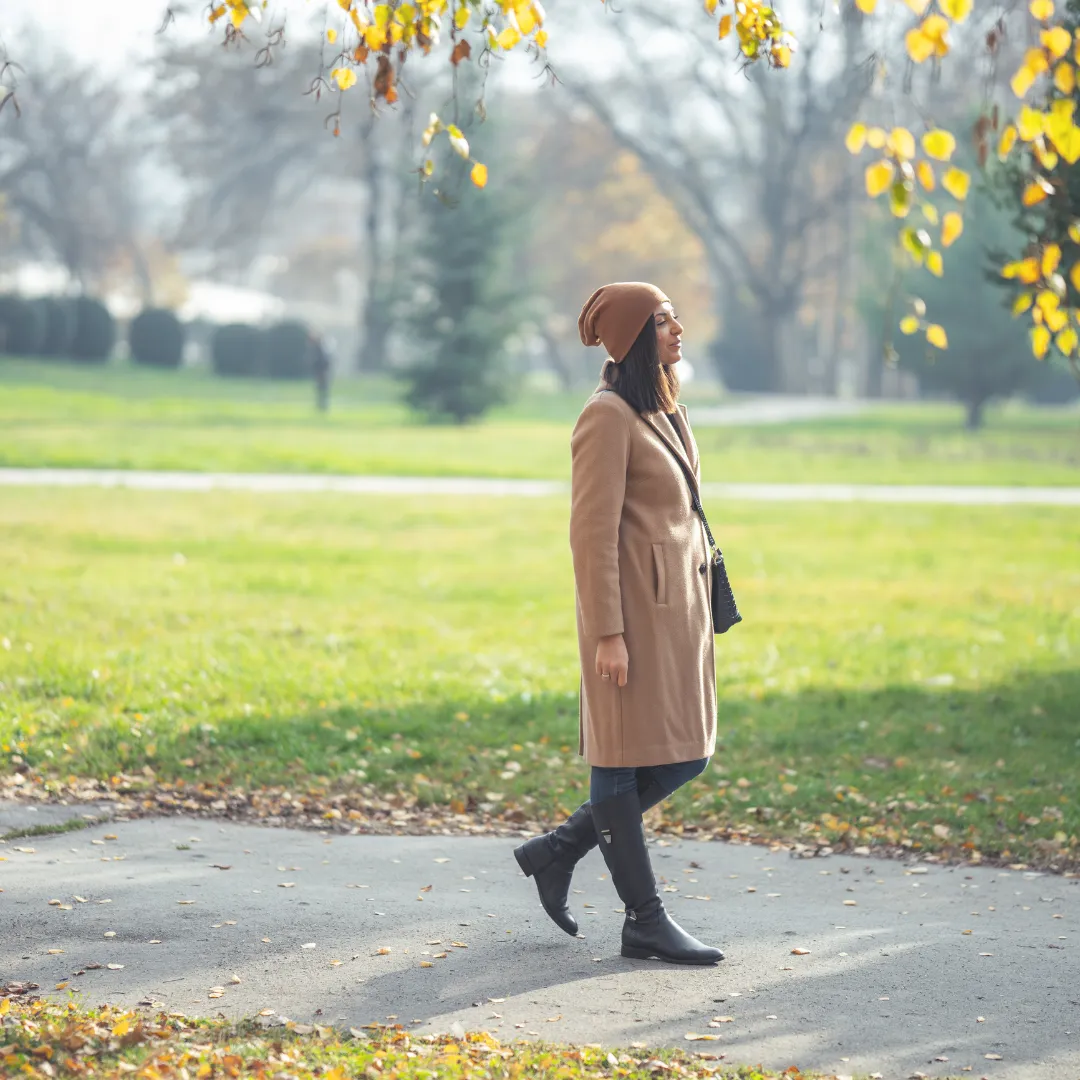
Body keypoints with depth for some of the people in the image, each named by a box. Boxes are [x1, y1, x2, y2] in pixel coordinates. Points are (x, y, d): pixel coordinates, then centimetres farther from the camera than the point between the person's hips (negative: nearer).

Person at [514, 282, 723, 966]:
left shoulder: (668, 412, 15)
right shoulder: (609, 417, -13)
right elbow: (592, 532, -16)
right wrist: (608, 633, -19)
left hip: (680, 603, 10)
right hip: (633, 605, -9)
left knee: (688, 756, 10)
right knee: (625, 757, 0)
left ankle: (559, 851, 23)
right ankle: (645, 921, 7)